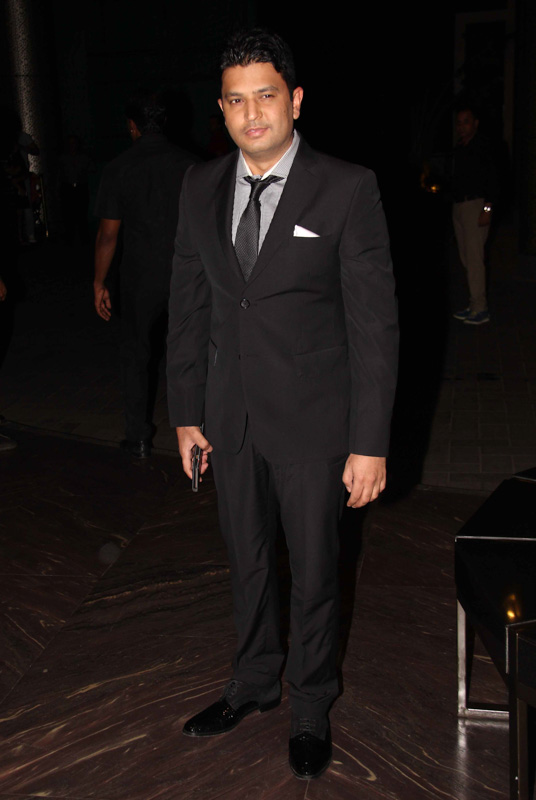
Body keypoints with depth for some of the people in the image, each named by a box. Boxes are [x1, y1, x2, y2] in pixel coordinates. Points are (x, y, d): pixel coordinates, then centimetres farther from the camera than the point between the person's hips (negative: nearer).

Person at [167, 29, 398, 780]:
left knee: (314, 570, 12)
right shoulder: (201, 187, 1)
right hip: (231, 415, 4)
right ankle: (254, 681, 45)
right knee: (247, 559, 20)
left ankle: (312, 708, 36)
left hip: (312, 419, -4)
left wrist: (370, 442, -14)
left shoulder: (347, 189, -12)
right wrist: (186, 413, 6)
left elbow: (374, 322, -13)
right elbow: (189, 304, 7)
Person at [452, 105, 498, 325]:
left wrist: (487, 208, -19)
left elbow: (491, 179, -13)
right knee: (466, 257, 9)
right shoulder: (459, 149, 14)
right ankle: (474, 304, 16)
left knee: (474, 257, -11)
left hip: (475, 205, -8)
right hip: (459, 206, 8)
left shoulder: (481, 147, -9)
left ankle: (481, 308, -8)